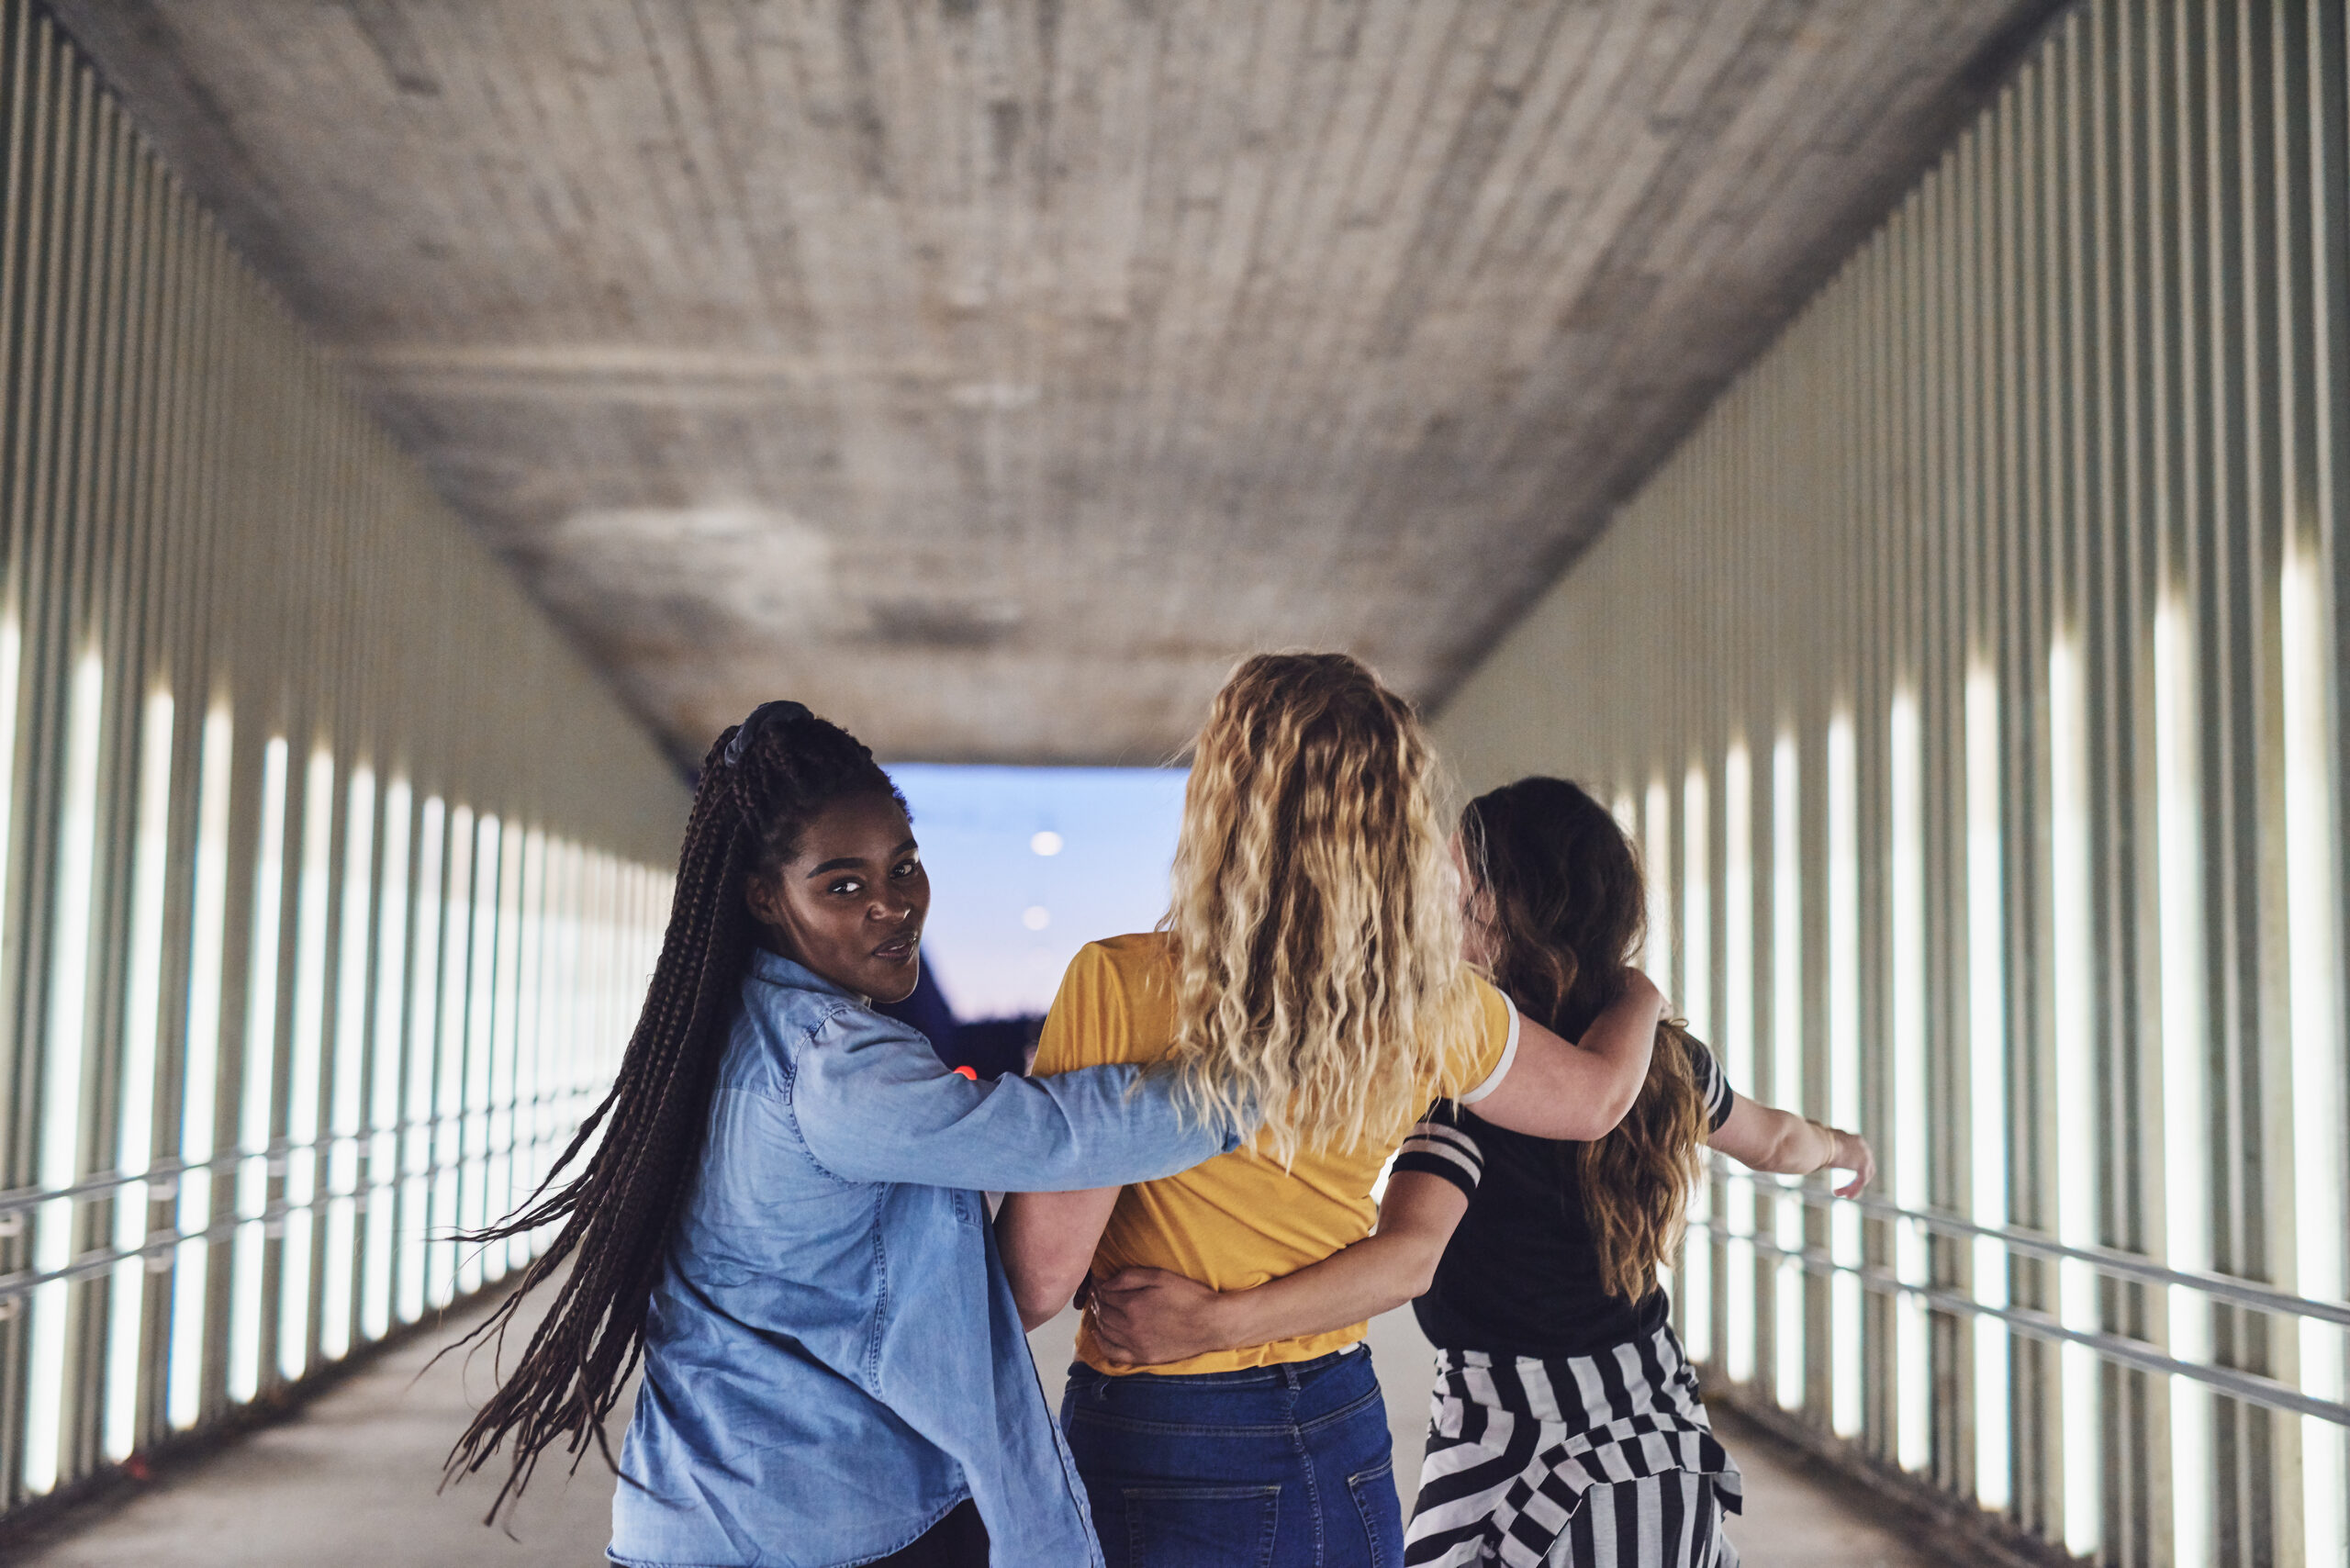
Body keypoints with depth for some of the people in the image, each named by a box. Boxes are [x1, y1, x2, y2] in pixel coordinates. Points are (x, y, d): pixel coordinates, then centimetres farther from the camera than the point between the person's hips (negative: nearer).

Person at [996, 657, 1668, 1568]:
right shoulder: (1433, 1011, -8)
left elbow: (1040, 1278, -19)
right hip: (1342, 1451, 4)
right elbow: (1599, 1094, 12)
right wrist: (1640, 993, 33)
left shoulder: (1119, 990, -22)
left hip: (1151, 1463, -3)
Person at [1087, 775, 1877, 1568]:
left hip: (1520, 1462, -6)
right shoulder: (1661, 1055, 1)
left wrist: (1210, 1321, -41)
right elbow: (1775, 1140, 21)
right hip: (1660, 1443, 7)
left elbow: (1409, 1257, -34)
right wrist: (1843, 1146, 44)